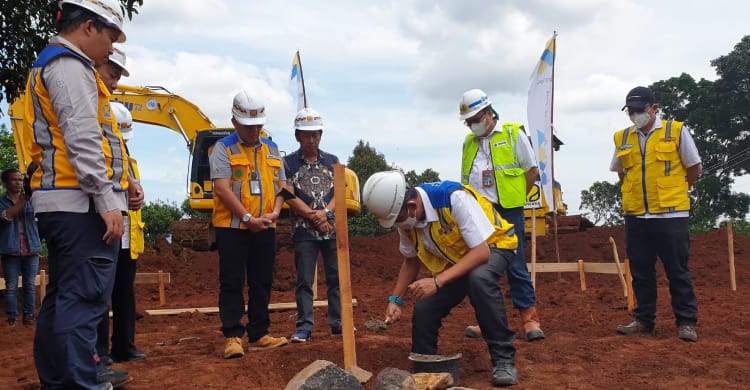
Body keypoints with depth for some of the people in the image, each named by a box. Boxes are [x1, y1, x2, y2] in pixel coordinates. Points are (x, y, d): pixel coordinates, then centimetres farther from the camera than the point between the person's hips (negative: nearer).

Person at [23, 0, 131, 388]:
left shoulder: (48, 65, 25)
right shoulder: (70, 66, -8)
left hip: (60, 203, 11)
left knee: (63, 296, 14)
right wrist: (108, 201, -20)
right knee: (84, 297, -11)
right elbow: (83, 140, -19)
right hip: (80, 203, -11)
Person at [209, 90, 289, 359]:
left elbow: (281, 185, 14)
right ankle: (232, 337, 1)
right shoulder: (223, 148, -2)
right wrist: (247, 218, -17)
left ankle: (259, 336, 16)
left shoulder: (271, 149, 14)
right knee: (232, 283, -3)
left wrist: (274, 212, -5)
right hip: (232, 226, -5)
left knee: (262, 283, 8)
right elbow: (222, 188, -11)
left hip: (265, 228, 5)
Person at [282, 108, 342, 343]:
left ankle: (338, 323, 18)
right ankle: (304, 327, 5)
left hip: (333, 229, 3)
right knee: (304, 281, 0)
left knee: (336, 278, 8)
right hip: (304, 232, -2)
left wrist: (326, 213, -14)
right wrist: (314, 218, -12)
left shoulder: (332, 161, 11)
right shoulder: (289, 162, 3)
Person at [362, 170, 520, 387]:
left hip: (491, 246, -6)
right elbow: (412, 261, 3)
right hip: (453, 259, 6)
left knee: (479, 278, -37)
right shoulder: (406, 217, -14)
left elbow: (481, 251, -35)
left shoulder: (454, 198, -36)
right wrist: (395, 299, -9)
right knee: (424, 310, -11)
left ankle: (504, 359, -23)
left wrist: (437, 281, -43)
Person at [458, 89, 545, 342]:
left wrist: (514, 198, -1)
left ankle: (530, 319, 4)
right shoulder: (469, 143, 15)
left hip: (508, 213, -5)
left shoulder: (513, 134, 0)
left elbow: (532, 171, 1)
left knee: (515, 265, -5)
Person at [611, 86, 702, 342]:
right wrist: (635, 192, 12)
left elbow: (693, 168, 5)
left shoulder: (676, 131, -2)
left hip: (670, 215, -3)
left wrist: (672, 193, 7)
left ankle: (686, 322, 11)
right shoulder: (622, 138, 8)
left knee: (678, 272, 2)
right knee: (640, 272, 9)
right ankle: (643, 321, 20)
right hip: (635, 216, 4)